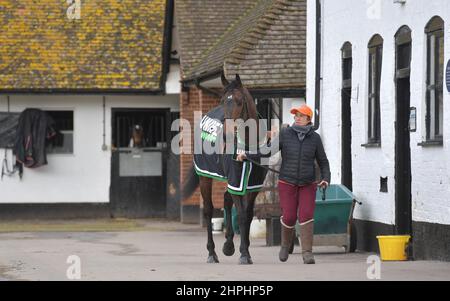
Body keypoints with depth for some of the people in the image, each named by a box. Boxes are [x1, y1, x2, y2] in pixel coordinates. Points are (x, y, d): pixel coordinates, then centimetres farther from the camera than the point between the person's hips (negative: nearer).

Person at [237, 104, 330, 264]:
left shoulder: (315, 138, -4)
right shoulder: (285, 134, -5)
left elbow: (323, 161, 3)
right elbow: (268, 150, -2)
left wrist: (326, 179, -12)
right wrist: (247, 155, -10)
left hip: (308, 185, 0)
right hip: (287, 183, 0)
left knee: (306, 215, -14)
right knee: (289, 217, -4)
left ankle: (307, 253, -14)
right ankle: (286, 243, 26)